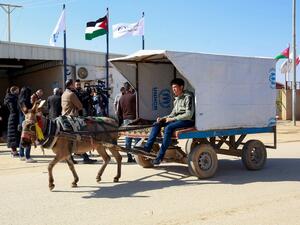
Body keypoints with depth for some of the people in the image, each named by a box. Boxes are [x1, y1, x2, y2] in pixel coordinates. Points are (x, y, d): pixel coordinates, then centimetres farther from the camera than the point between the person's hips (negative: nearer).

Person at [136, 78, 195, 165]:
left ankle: (160, 156, -31)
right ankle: (147, 146, -13)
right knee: (157, 124, -5)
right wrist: (163, 118, 1)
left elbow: (189, 115, -18)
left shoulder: (188, 97, -9)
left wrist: (172, 119, -18)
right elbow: (173, 113, 20)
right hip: (177, 119, 9)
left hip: (188, 120, -9)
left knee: (168, 127, -32)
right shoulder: (177, 99, 18)